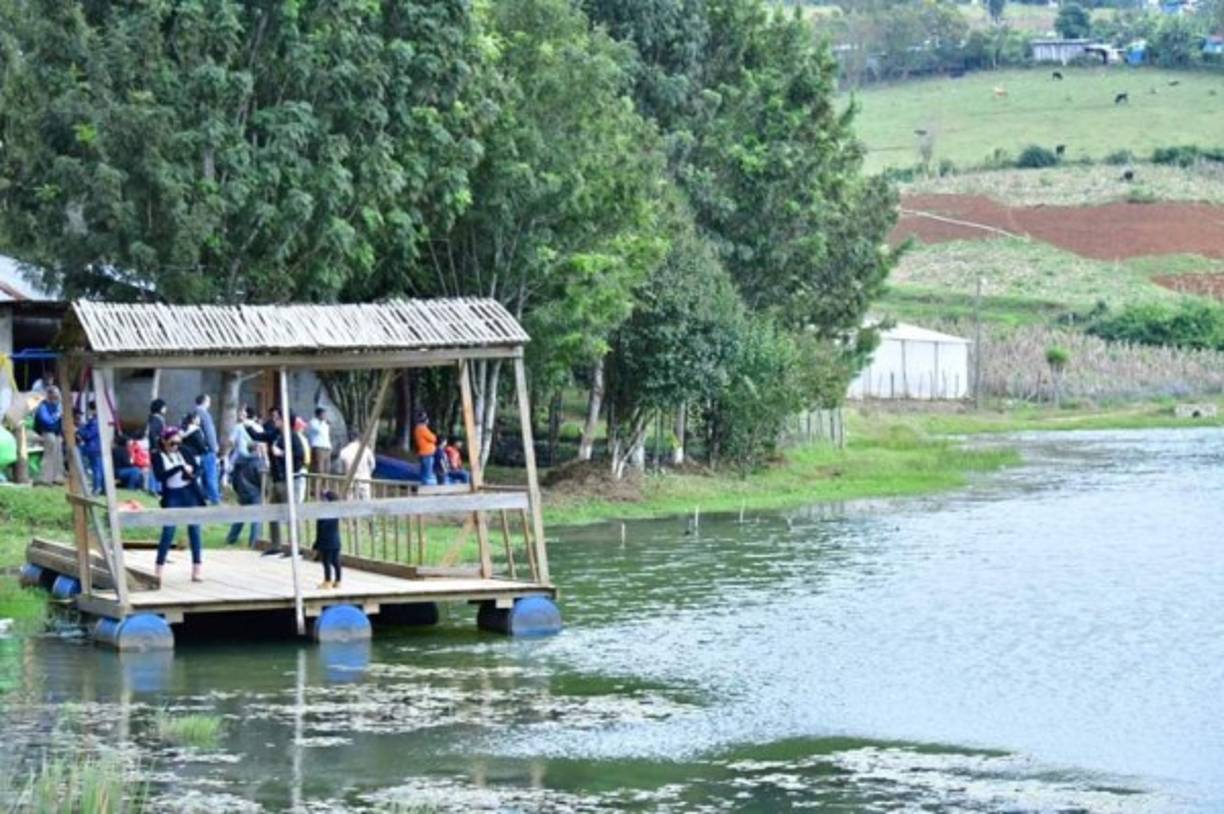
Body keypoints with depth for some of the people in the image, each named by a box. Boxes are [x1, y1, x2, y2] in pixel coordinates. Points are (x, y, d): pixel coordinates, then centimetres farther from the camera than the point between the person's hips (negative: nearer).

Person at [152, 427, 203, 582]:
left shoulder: (183, 452, 6)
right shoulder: (158, 456, -3)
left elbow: (197, 468, 7)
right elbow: (160, 476, -17)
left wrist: (191, 473, -16)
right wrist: (180, 468, -24)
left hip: (190, 493, 3)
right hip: (172, 496, -3)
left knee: (194, 530, 2)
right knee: (168, 532, -7)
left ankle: (196, 570, 6)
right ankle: (158, 571, 0)